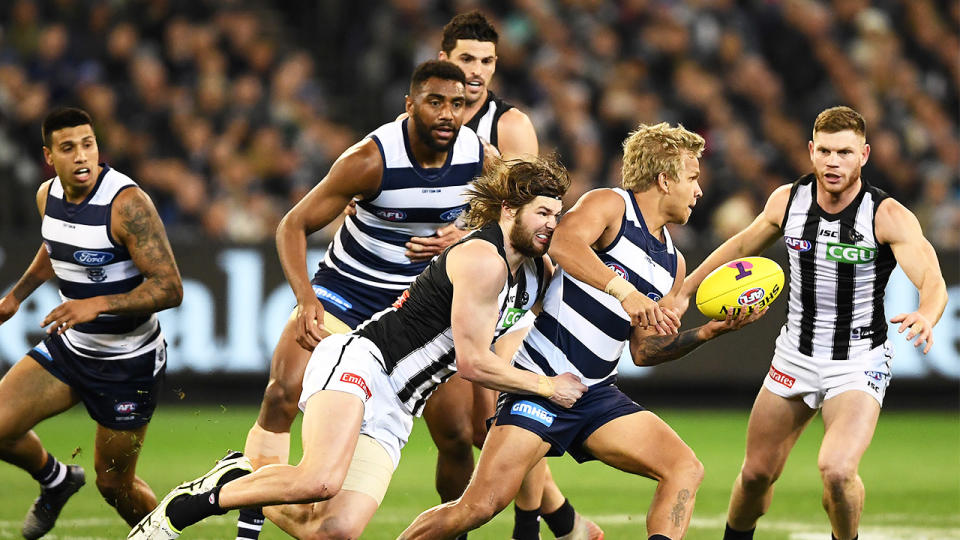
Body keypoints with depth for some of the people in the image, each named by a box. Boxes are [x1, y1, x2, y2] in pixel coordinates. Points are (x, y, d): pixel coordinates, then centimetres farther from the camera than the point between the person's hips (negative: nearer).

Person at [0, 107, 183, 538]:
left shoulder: (127, 203, -24)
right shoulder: (48, 195, -3)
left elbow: (169, 289, -27)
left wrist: (97, 304, -36)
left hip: (129, 363, -6)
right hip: (69, 347, 6)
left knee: (114, 484, 3)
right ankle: (56, 480, 21)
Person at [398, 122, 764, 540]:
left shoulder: (672, 265, 16)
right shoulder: (610, 205, -6)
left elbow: (644, 350, 17)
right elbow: (564, 242, -29)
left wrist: (709, 331, 4)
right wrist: (624, 291, -39)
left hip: (597, 395, 8)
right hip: (540, 384, -8)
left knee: (685, 469, -9)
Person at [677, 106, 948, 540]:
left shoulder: (889, 216, -18)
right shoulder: (787, 200, -4)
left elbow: (933, 284, -29)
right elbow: (743, 247, 15)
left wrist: (926, 317, -52)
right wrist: (684, 292, 15)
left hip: (859, 364, -4)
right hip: (795, 355, 4)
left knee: (836, 470, -25)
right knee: (757, 472, 9)